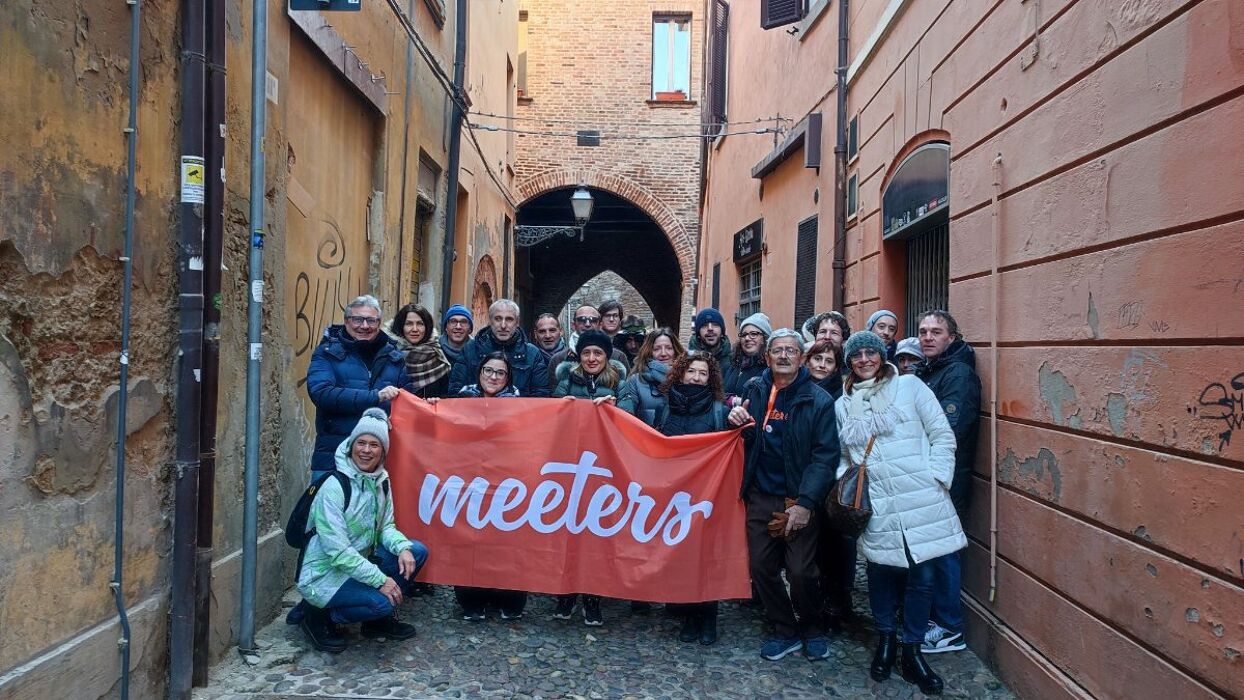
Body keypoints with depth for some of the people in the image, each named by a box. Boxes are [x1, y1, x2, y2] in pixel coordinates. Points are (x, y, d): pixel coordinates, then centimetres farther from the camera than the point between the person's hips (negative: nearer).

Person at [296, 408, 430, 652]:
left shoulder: (381, 481, 1)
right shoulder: (334, 487, -22)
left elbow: (385, 526, 5)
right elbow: (337, 551, -25)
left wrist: (402, 547, -17)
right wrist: (380, 579, -26)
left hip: (357, 563, 8)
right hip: (323, 575, -7)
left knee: (417, 552, -7)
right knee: (381, 601, -28)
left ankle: (380, 620, 10)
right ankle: (320, 618, 0)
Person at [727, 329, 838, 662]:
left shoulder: (818, 400, -6)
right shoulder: (755, 390, 6)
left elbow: (825, 456, -11)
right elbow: (746, 440, 19)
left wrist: (805, 503, -19)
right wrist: (737, 422, -6)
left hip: (798, 499, -4)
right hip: (761, 496, 4)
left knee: (801, 571, -4)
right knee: (761, 566, 7)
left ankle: (811, 629, 24)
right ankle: (785, 631, 27)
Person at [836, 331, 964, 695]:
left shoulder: (910, 386, 2)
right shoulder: (843, 405, 12)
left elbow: (942, 436, 2)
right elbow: (843, 455, 20)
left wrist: (935, 478, -7)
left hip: (921, 501, -2)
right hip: (874, 505, 2)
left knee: (921, 576, 4)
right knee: (880, 572, 10)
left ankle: (911, 651, 22)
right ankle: (886, 638, 34)